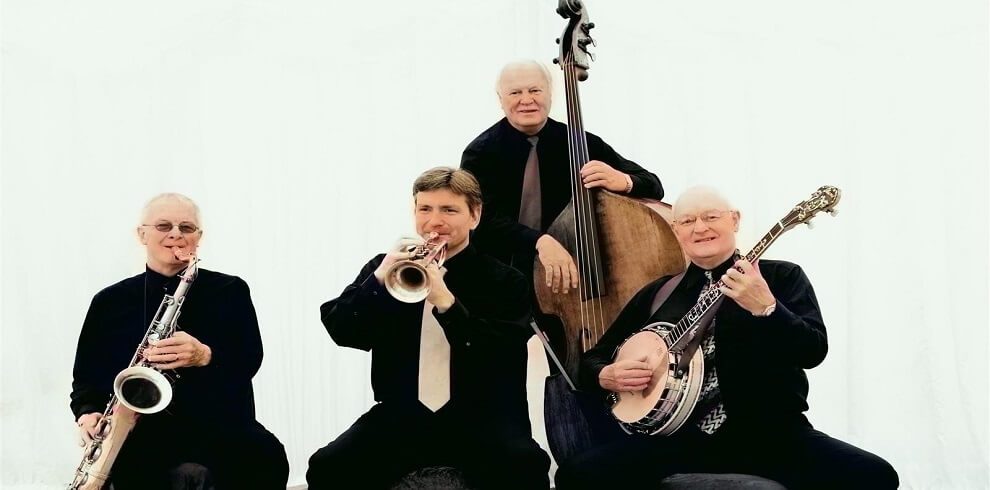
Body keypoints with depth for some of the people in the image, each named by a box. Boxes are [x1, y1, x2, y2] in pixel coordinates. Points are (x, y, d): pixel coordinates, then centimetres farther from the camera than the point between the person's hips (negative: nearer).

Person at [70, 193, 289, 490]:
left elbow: (250, 361, -2)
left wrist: (205, 356, -22)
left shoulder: (230, 291, 9)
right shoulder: (111, 301, 14)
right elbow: (86, 376, 16)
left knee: (267, 457, -33)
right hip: (140, 431, 0)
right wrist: (88, 413, -6)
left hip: (219, 426, 0)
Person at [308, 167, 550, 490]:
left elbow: (504, 358, -11)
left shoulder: (504, 281, 4)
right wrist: (379, 279, -18)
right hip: (402, 416, 2)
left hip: (480, 418, -2)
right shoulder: (386, 268, 11)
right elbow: (341, 331, 0)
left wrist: (446, 302, -24)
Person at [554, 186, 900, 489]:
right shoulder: (657, 293, 16)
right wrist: (607, 376, -3)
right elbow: (593, 359, 20)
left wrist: (765, 308, -21)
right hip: (679, 437, 1)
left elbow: (813, 351, -5)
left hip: (768, 432, -1)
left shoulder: (782, 277, 9)